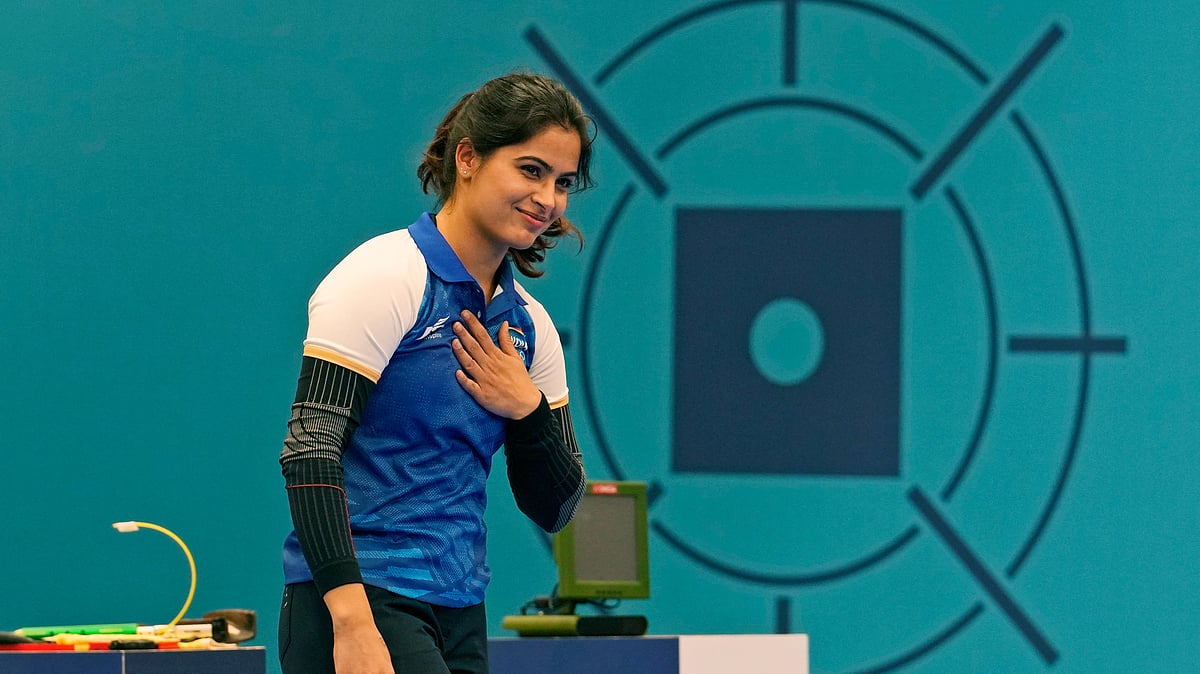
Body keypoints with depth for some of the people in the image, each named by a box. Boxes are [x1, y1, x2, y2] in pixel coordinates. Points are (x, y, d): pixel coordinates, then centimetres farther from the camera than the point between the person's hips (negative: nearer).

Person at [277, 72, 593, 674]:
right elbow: (308, 451, -16)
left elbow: (553, 509, 16)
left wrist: (527, 409, -4)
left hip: (459, 619, 7)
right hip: (357, 607, -7)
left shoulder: (527, 324, 13)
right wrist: (352, 623, -25)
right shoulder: (384, 278, -8)